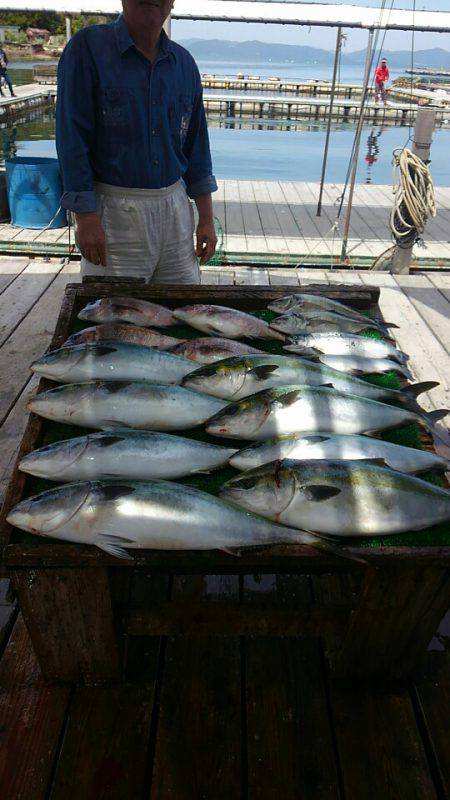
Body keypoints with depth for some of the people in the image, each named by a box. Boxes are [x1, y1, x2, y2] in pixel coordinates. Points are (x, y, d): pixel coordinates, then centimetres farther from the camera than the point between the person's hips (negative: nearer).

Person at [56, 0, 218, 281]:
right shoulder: (88, 47, -3)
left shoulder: (185, 63, 11)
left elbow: (197, 147, 14)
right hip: (114, 212, -4)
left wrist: (206, 220, 10)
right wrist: (86, 218, -15)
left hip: (175, 207, 5)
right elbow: (72, 140, -8)